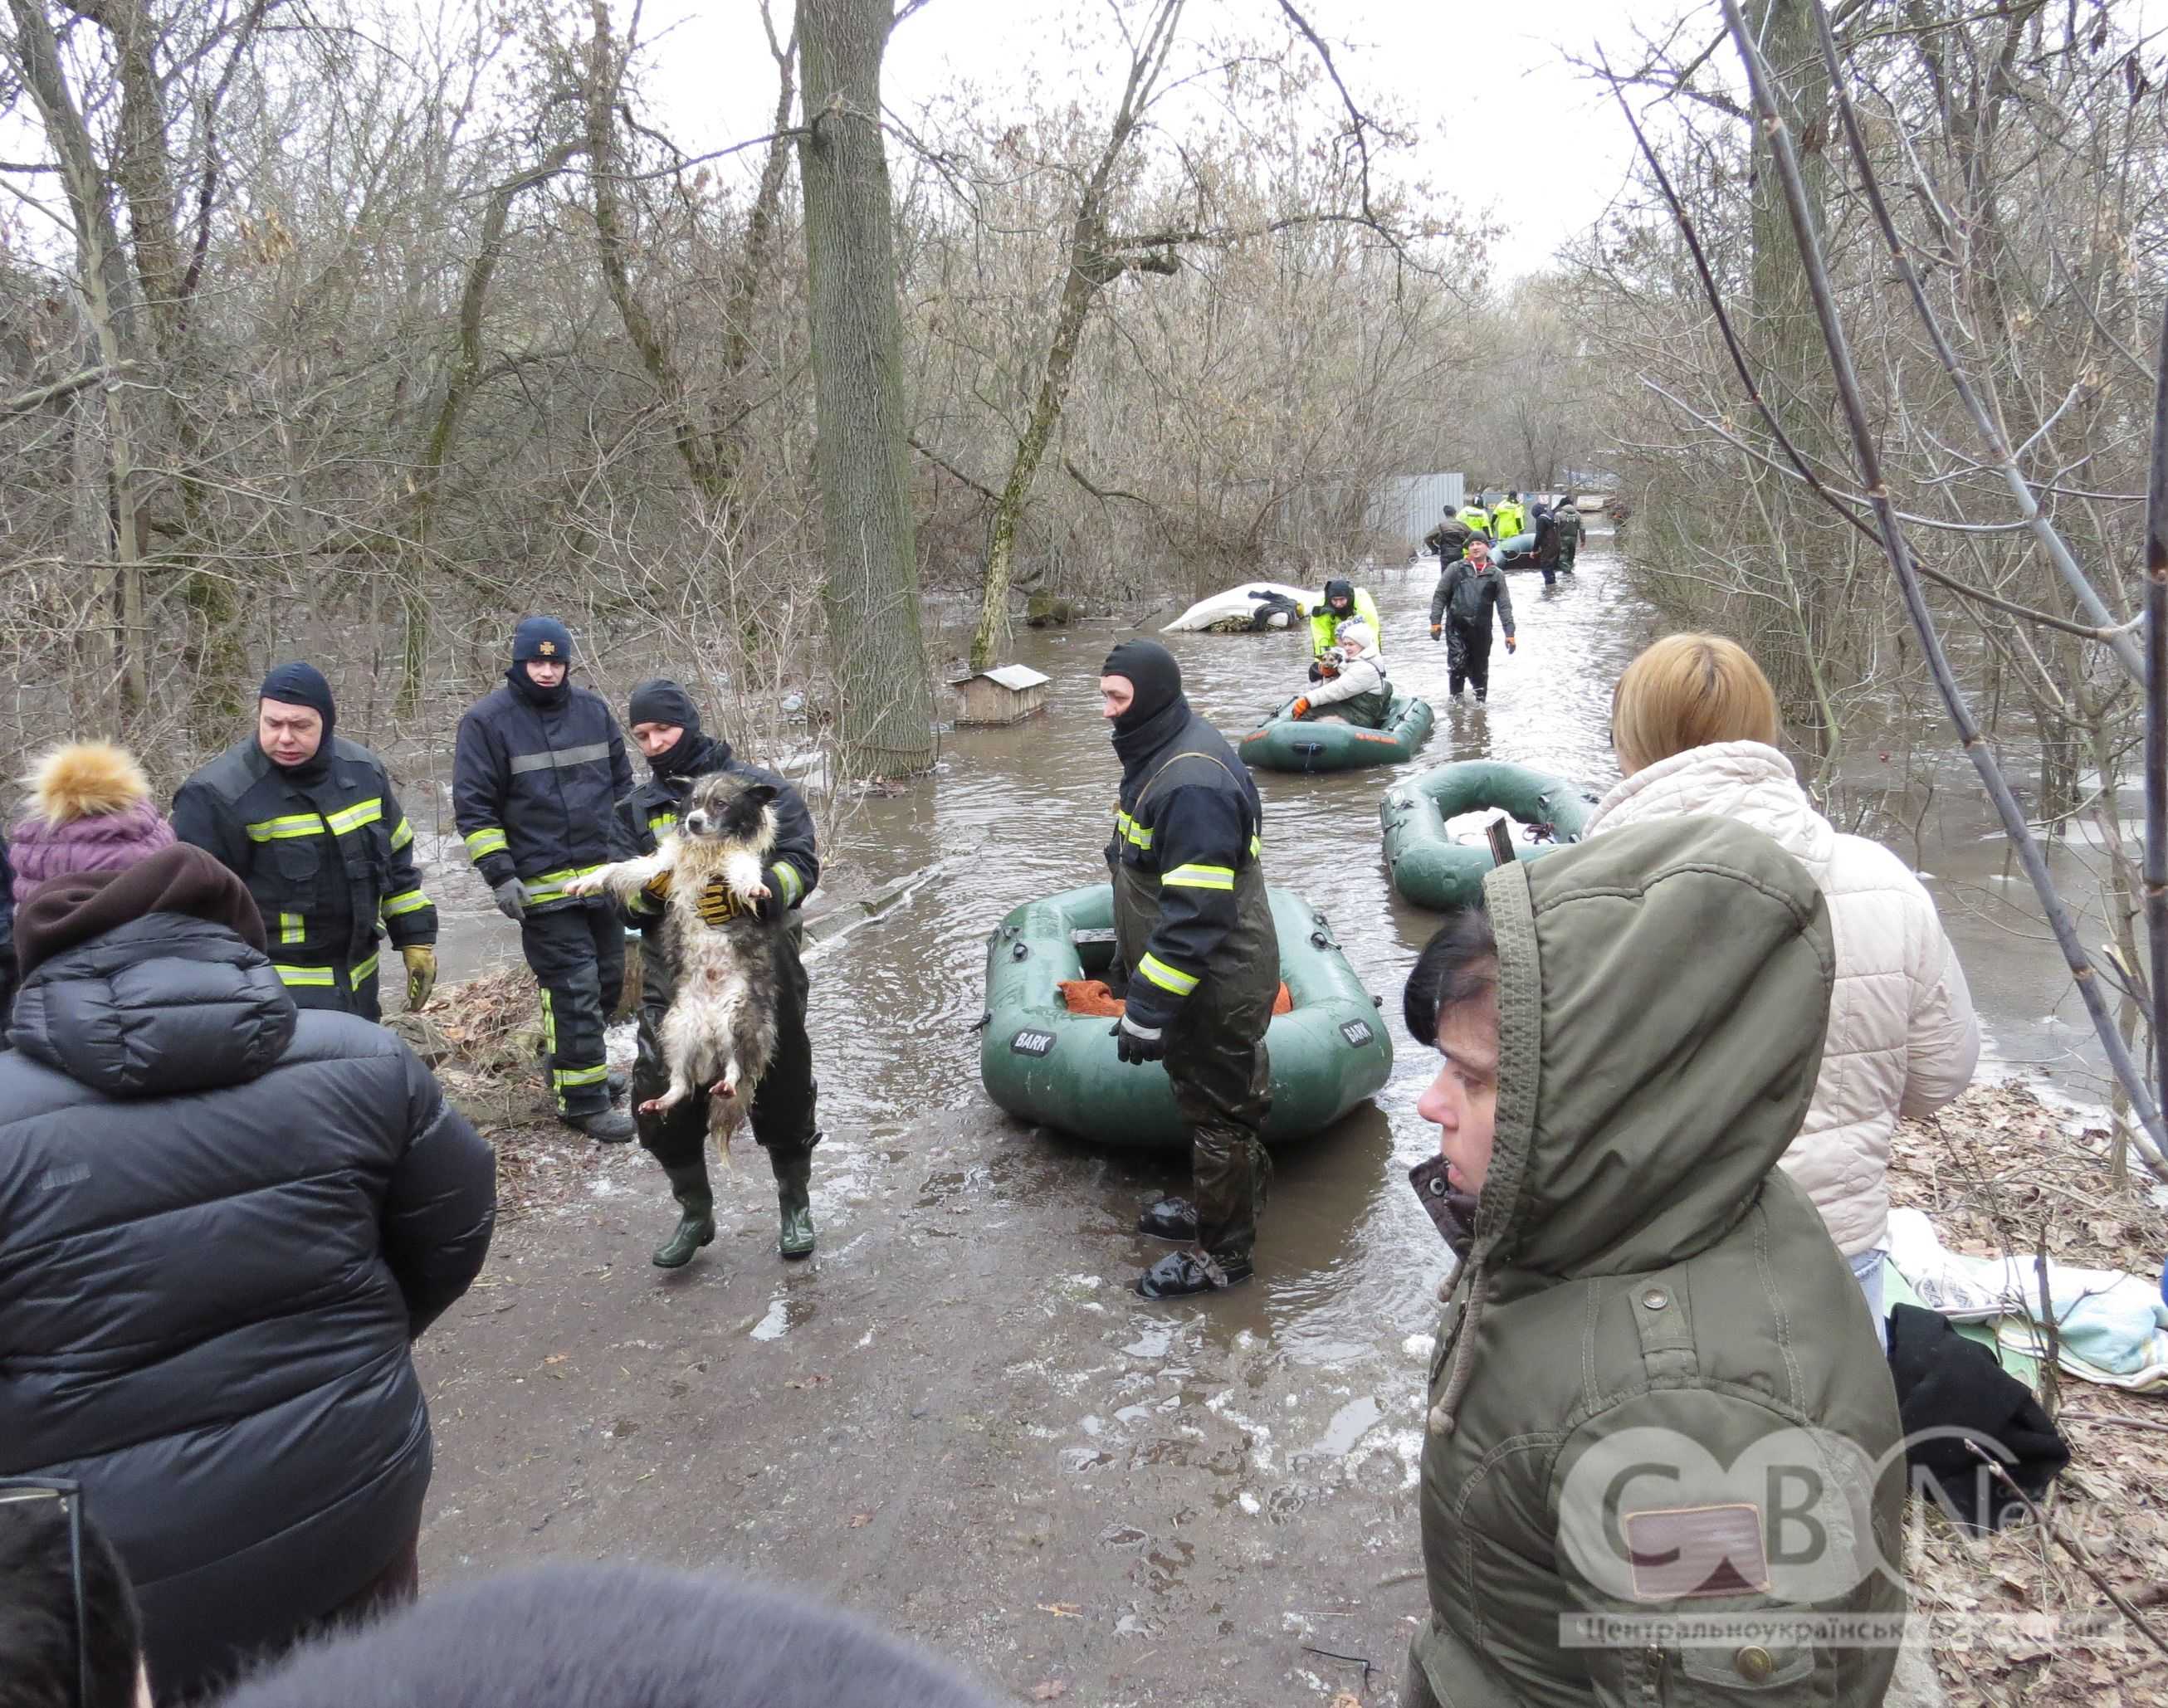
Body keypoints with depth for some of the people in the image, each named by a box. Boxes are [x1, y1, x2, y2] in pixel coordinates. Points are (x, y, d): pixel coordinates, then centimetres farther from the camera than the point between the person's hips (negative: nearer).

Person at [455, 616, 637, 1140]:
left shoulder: (593, 710, 9)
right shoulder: (487, 720, -5)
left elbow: (621, 785, 18)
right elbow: (473, 806, -5)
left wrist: (632, 853, 16)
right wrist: (501, 876, -12)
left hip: (605, 876, 6)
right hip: (544, 886, -6)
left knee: (608, 980, 14)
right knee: (574, 989, -7)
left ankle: (577, 1066, 35)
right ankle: (584, 1101, 4)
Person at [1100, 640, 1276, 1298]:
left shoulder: (1192, 783, -28)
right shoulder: (1163, 754, 6)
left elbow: (1196, 916, -30)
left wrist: (1148, 1009, -25)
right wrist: (1138, 970, 24)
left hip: (1215, 990, -10)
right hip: (1199, 979, 10)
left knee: (1216, 1110, 5)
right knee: (1207, 1100, 23)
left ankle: (1220, 1254, 20)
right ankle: (1217, 1209, 41)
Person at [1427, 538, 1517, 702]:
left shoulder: (1495, 575, 9)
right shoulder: (1456, 569, 6)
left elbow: (1504, 605, 6)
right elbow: (1440, 595, 6)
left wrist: (1509, 632, -1)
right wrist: (1435, 621, -3)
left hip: (1482, 630, 1)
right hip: (1456, 628, -1)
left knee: (1480, 668, 9)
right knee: (1457, 664, -12)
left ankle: (1480, 699, 28)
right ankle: (1456, 696, 8)